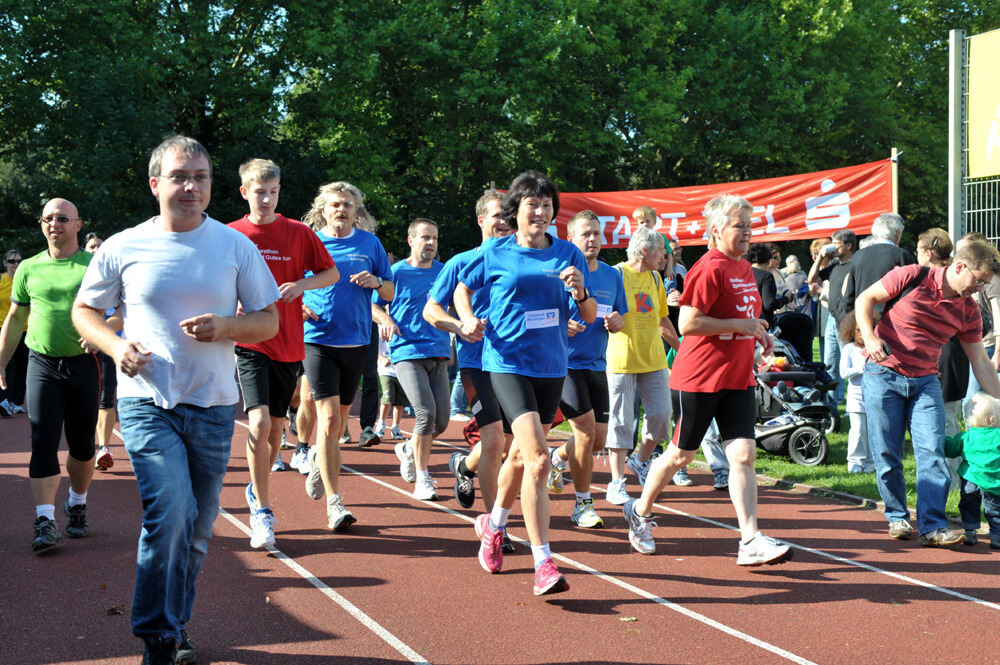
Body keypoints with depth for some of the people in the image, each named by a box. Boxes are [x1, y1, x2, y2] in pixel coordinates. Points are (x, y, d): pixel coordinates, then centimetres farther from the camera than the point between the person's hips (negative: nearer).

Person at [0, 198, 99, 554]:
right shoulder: (29, 268, 8)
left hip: (84, 364, -1)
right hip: (42, 365, 1)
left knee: (82, 444, 9)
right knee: (43, 443, -9)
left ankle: (77, 505, 31)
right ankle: (45, 521, -12)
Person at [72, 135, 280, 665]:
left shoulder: (235, 246, 4)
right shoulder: (123, 248, 1)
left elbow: (269, 320, 7)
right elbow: (84, 310, 11)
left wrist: (224, 327, -14)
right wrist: (115, 346, -9)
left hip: (214, 406, 3)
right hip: (147, 402, -2)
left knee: (196, 529, 10)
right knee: (170, 514, -18)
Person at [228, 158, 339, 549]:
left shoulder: (299, 233, 2)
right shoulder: (231, 235, 1)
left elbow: (332, 273, 8)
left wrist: (302, 285, -9)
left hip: (288, 344, 2)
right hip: (249, 342, -2)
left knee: (276, 424, 12)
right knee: (259, 422, -17)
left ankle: (257, 489, 36)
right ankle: (262, 512, -7)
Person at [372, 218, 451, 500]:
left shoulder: (444, 271, 12)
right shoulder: (397, 272, 2)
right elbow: (373, 305, 8)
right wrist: (386, 319, -12)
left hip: (438, 353, 5)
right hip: (407, 352, -4)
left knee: (441, 421, 2)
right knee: (425, 413, -18)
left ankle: (408, 449, 33)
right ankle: (422, 479, -6)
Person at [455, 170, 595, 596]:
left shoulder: (568, 255, 4)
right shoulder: (495, 254, -1)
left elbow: (590, 317, 6)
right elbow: (463, 288, 16)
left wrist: (581, 291, -15)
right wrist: (468, 319, -4)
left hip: (551, 366, 4)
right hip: (508, 363, -4)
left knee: (521, 455, 20)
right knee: (538, 459, -19)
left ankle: (493, 525, 47)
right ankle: (543, 563, -18)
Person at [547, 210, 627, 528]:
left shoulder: (612, 276, 9)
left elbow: (620, 318, 18)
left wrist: (616, 322, -6)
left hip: (597, 365, 6)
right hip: (565, 363, -6)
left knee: (599, 439, 7)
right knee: (586, 431, -12)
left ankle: (558, 457, 39)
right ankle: (582, 505, 3)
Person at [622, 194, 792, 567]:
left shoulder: (744, 268, 13)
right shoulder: (710, 268, -15)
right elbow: (687, 323, -22)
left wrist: (758, 334, 10)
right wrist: (740, 325, -19)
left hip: (738, 377, 7)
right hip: (701, 376, -7)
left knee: (743, 455, -3)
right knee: (681, 454, 6)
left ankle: (751, 542, -5)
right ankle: (640, 513, 29)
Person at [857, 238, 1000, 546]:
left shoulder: (968, 310, 2)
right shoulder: (912, 277, -11)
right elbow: (866, 299, -3)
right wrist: (870, 338, -17)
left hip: (925, 381, 3)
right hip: (884, 374, -3)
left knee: (932, 452, -9)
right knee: (887, 454, 1)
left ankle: (933, 526, -9)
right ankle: (897, 517, 18)